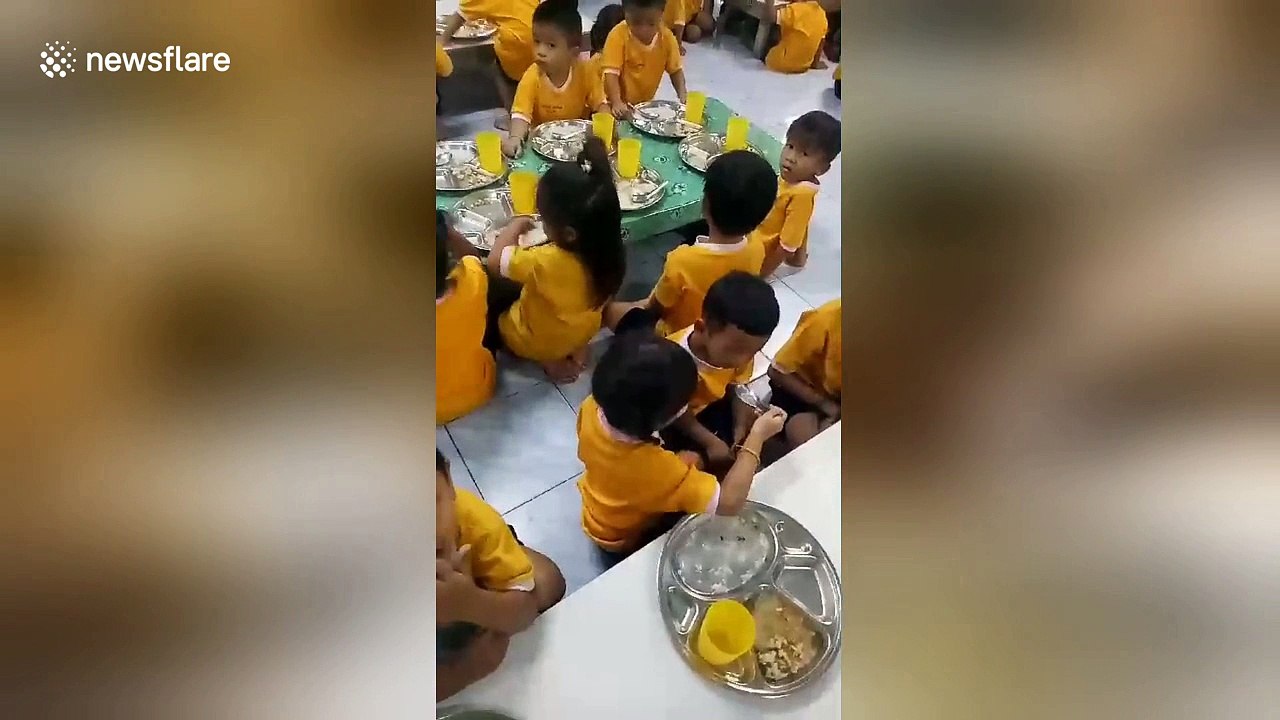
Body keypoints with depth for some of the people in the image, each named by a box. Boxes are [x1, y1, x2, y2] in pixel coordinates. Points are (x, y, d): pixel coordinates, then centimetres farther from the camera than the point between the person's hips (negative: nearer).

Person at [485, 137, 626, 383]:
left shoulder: (546, 261, -42)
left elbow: (495, 260, -25)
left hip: (536, 342, -6)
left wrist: (516, 225, -11)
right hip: (583, 332, 6)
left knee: (488, 303, 17)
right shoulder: (608, 254, -23)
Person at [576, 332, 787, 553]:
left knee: (692, 460, 15)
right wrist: (757, 436, -29)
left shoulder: (591, 408, -27)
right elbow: (728, 505, -38)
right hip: (627, 540, -5)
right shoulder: (658, 469, -46)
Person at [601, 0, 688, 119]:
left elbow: (676, 69, 3)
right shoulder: (618, 36, -20)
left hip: (646, 103, 5)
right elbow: (611, 72, -24)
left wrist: (682, 95, -14)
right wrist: (616, 103, -39)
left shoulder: (667, 37, -9)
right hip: (621, 104, -5)